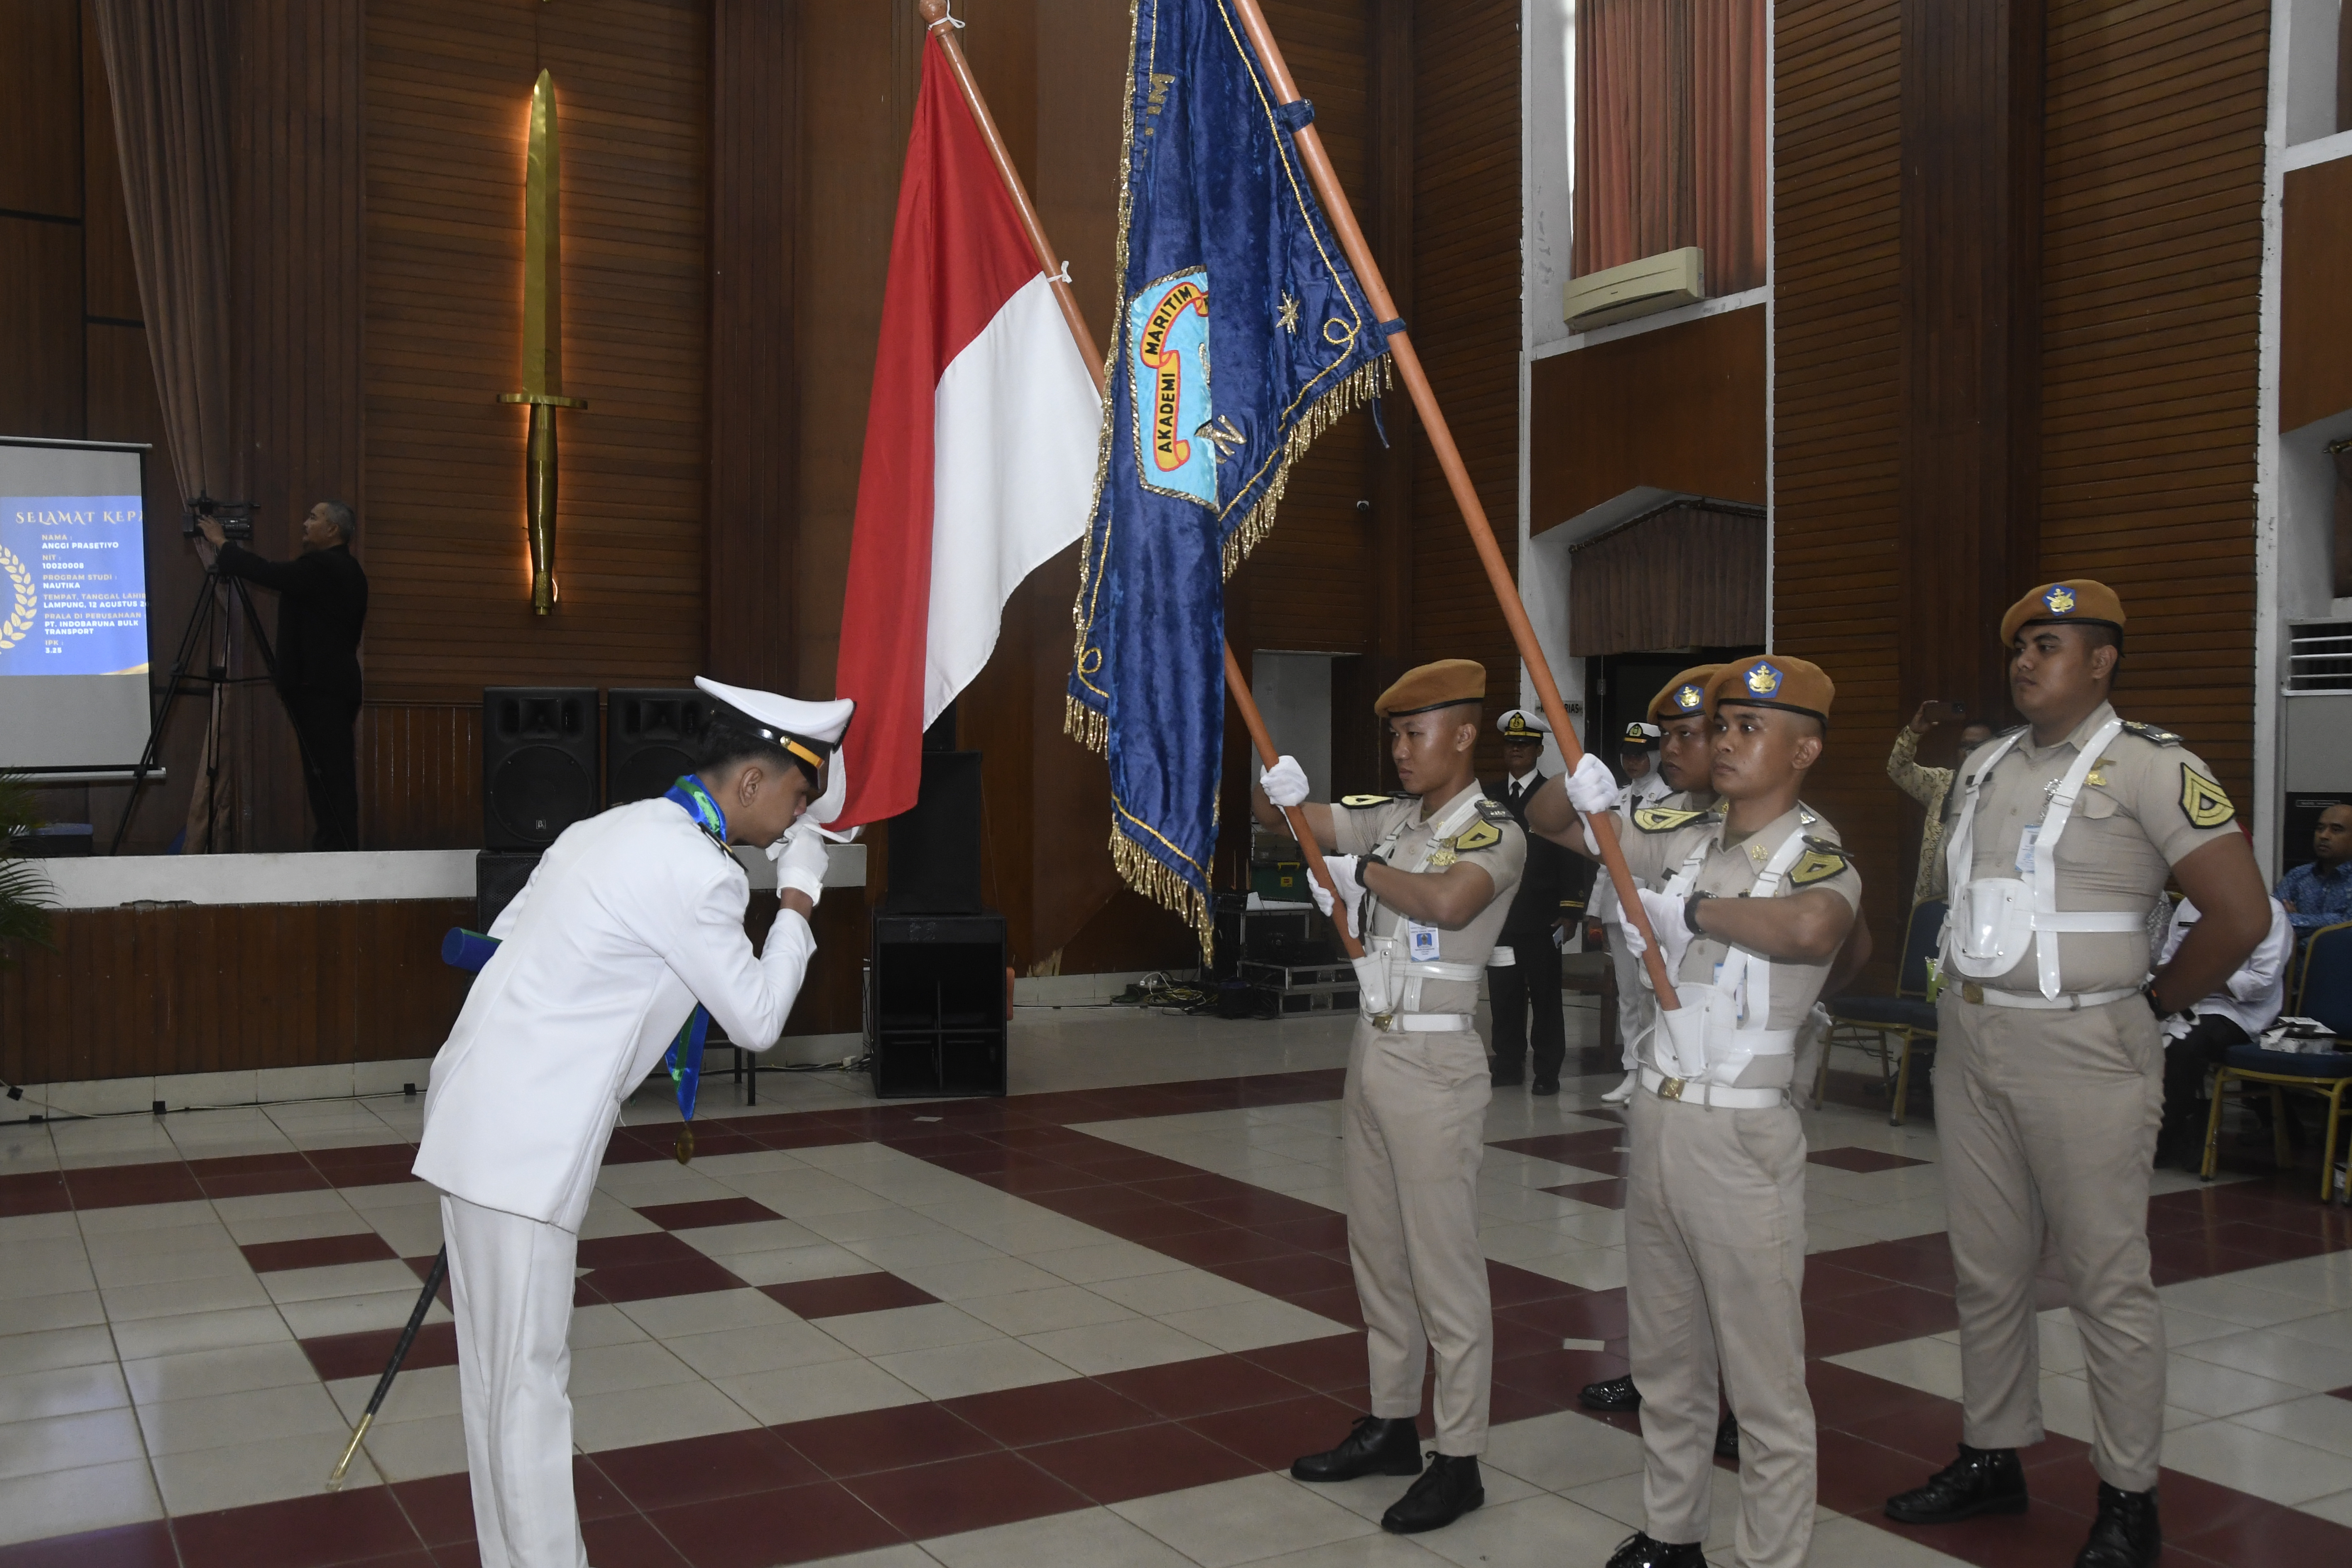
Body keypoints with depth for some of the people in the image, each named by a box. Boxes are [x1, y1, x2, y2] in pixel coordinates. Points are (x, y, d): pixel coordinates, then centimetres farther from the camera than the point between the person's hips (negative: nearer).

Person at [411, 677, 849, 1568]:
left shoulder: (616, 829, 13)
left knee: (499, 1376, 15)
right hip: (524, 1145, -9)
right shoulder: (696, 872, -15)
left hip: (482, 1119, 9)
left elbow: (508, 935, 18)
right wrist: (800, 895, 2)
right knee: (530, 1385, -2)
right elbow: (757, 1018, -6)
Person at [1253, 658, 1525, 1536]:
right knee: (1378, 1251, 16)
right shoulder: (1389, 819, 9)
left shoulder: (1495, 834, -10)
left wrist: (1363, 872, -17)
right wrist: (1277, 793, -16)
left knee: (1443, 1263, 0)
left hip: (1435, 1062, -7)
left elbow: (1449, 901, -31)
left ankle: (1460, 1461, 10)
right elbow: (1281, 816, 5)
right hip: (1372, 1051, 7)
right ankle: (1391, 1425, 29)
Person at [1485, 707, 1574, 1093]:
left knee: (1545, 996, 2)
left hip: (1539, 916, -4)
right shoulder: (1490, 797, 11)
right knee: (1504, 995, 7)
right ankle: (1508, 1067, 15)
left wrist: (1564, 911, -10)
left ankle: (1547, 1072, 8)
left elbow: (1568, 855, -4)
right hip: (1499, 914, 4)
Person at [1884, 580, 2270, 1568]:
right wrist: (1961, 992, 13)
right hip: (1970, 1042, 7)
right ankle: (1991, 1460, 28)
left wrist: (2155, 1002, -5)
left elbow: (2241, 913, -13)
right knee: (1985, 1271, 14)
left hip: (2081, 1049, -7)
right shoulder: (1985, 768, 12)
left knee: (2107, 1281, 2)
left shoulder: (2149, 767, -10)